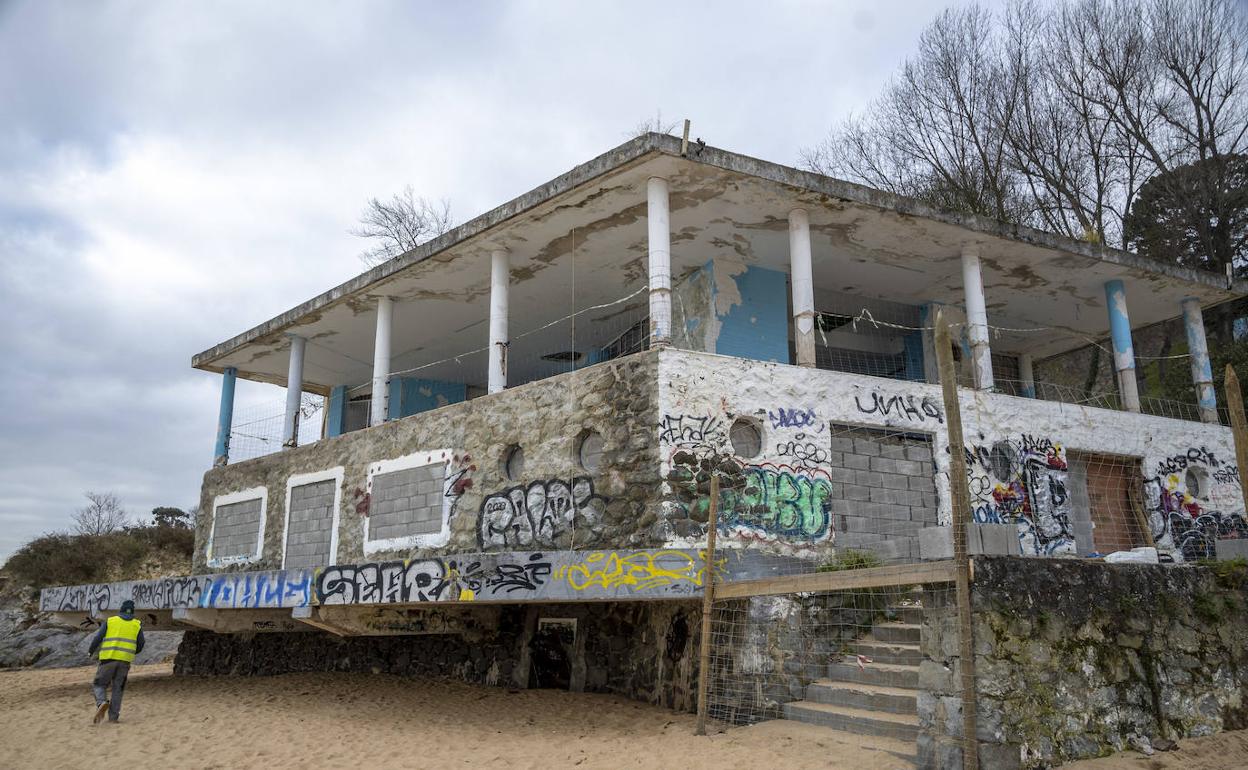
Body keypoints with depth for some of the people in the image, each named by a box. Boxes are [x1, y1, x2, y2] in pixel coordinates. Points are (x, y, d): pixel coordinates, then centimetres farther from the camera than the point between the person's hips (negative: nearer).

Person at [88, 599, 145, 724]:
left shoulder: (110, 621, 7)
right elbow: (140, 646, 10)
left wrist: (90, 651, 20)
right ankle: (113, 716, 5)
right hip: (125, 661, 1)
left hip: (108, 658, -1)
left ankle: (102, 703, -16)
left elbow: (98, 638, 1)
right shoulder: (137, 625, 10)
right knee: (117, 688, 11)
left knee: (100, 685, 11)